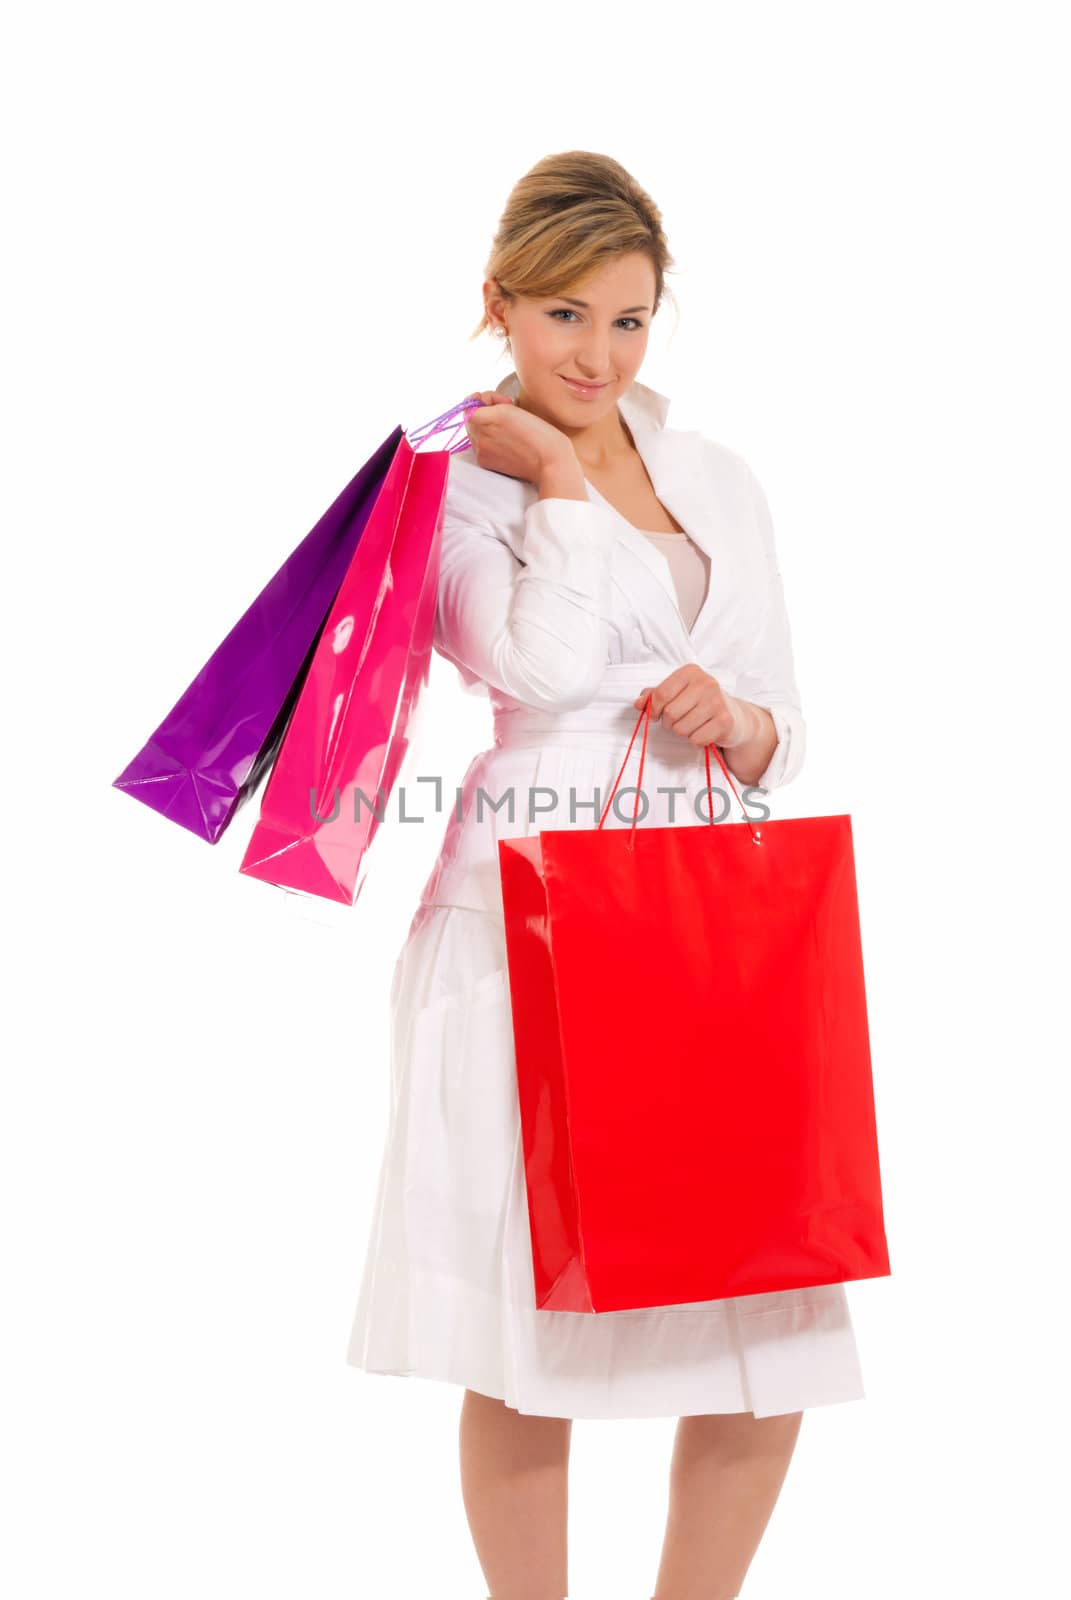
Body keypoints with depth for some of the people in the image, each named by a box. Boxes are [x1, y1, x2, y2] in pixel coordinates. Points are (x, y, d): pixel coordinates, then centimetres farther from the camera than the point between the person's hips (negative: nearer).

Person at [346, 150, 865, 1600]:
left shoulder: (719, 482, 16)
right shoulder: (452, 482, 2)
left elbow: (783, 741, 18)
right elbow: (548, 665, -17)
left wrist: (732, 720, -5)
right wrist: (557, 464, -5)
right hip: (517, 935, -4)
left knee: (781, 1338, 2)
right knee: (523, 1346, 2)